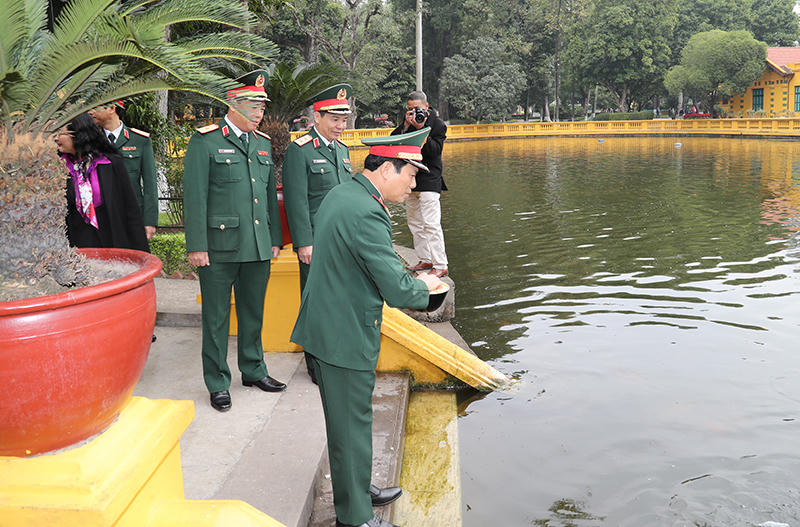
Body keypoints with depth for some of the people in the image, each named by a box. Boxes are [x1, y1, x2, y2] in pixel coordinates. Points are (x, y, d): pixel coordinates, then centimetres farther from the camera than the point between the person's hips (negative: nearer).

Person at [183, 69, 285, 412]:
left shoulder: (263, 143, 14)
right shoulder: (205, 142, -5)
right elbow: (194, 197, -8)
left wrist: (275, 239, 15)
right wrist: (197, 246, -12)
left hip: (258, 247, 6)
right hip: (220, 247, -5)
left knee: (253, 312, 17)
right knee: (216, 318, 5)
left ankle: (253, 371, 33)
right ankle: (218, 383, 18)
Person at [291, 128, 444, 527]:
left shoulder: (340, 194, 7)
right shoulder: (366, 214, -25)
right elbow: (398, 291, -26)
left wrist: (407, 282, 14)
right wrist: (424, 284, -4)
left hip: (325, 326, 10)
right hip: (346, 337, -10)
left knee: (347, 420, 24)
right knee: (351, 426, 5)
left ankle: (356, 490, 42)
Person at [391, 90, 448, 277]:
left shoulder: (438, 125, -3)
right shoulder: (408, 123, 12)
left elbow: (434, 151, -14)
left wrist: (421, 129, -21)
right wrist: (406, 125, -11)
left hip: (429, 181, -7)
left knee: (431, 224, -12)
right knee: (414, 223, 13)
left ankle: (440, 266, -9)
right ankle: (425, 260, 24)